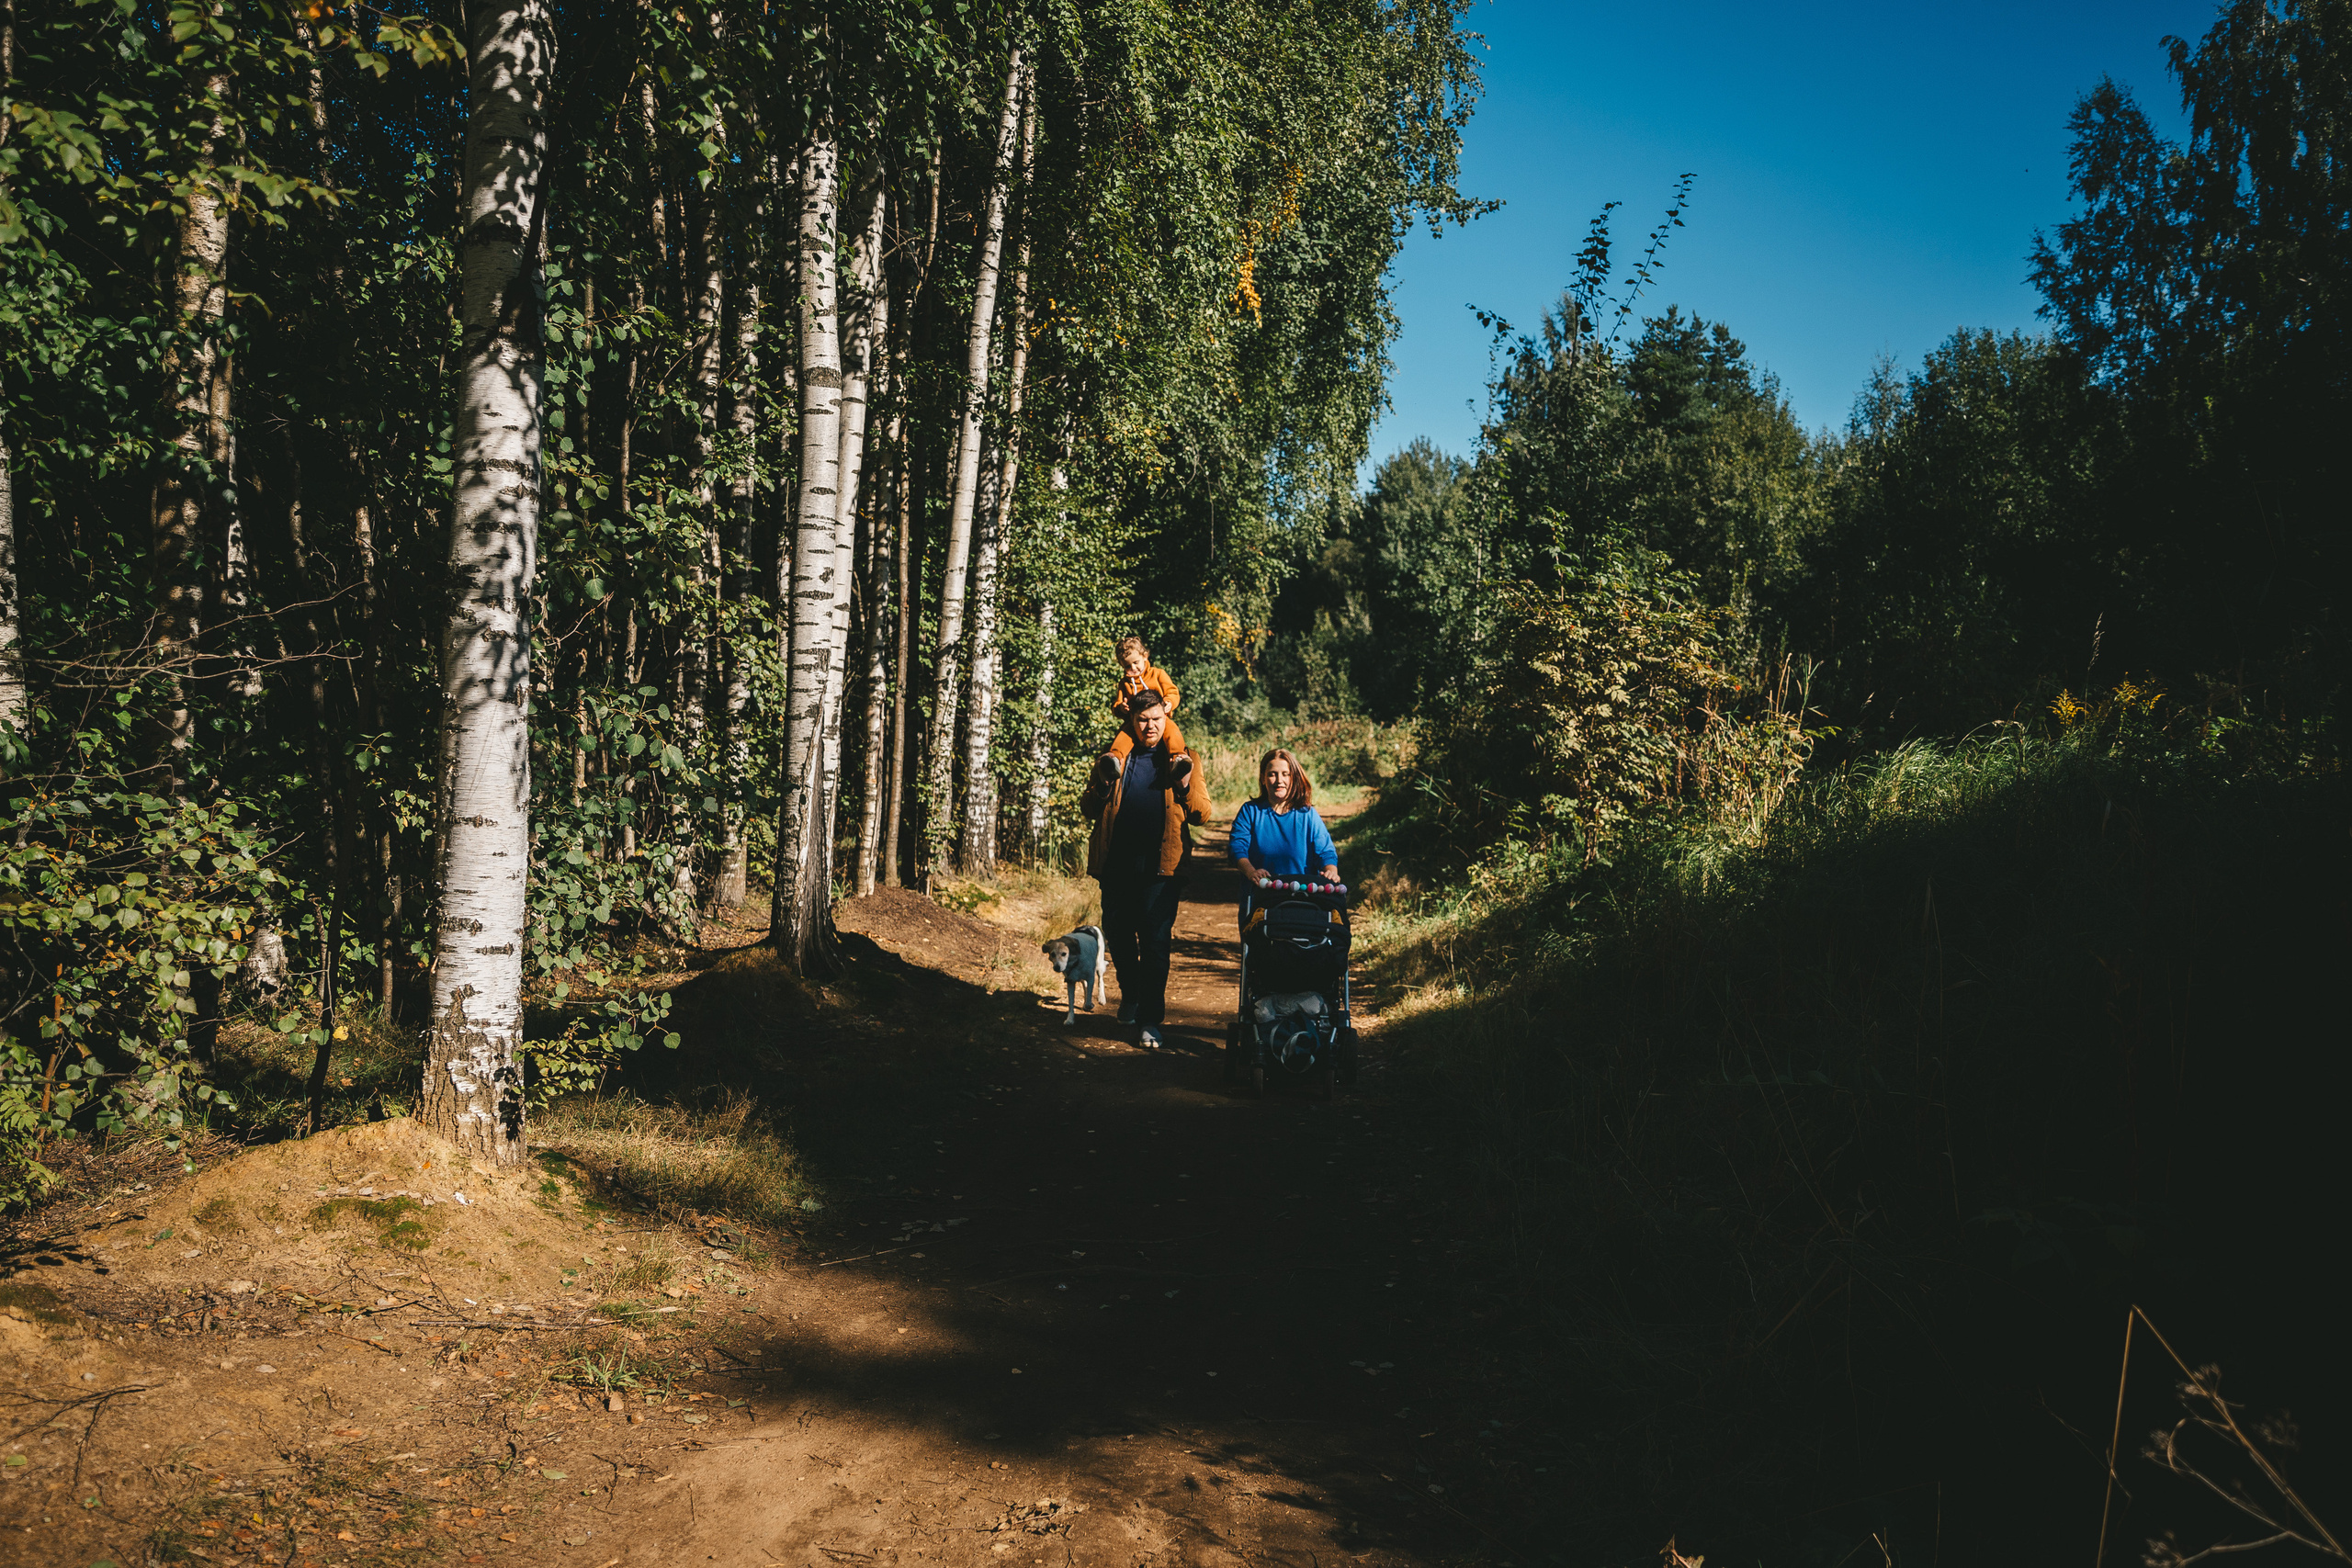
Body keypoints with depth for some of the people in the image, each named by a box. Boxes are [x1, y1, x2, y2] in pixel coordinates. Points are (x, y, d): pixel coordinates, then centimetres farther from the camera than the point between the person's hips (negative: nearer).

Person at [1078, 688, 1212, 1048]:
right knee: (1117, 934, 11)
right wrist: (1102, 786, -8)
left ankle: (1150, 1019, 0)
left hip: (1160, 865, -2)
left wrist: (1185, 786, -14)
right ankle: (1130, 994, 36)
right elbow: (1088, 808, 12)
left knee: (1155, 941, -5)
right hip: (1117, 863, 3)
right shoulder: (1114, 757, 11)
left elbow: (1202, 814, 5)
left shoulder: (1181, 760, 8)